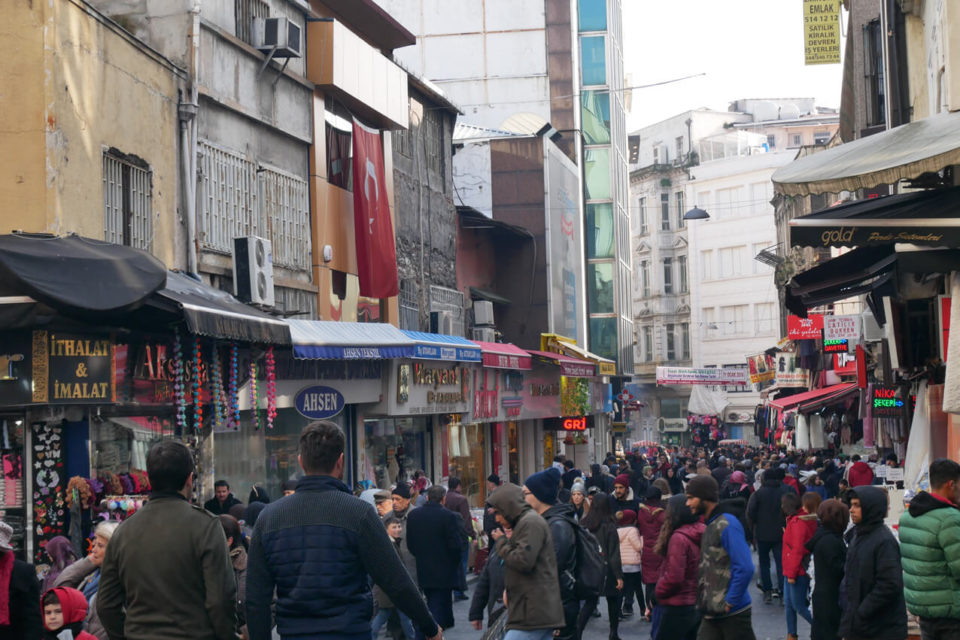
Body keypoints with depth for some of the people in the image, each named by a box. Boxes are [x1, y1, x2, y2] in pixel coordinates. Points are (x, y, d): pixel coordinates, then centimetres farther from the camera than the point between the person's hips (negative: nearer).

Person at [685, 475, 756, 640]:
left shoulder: (727, 525, -13)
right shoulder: (708, 526, 15)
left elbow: (745, 568, -21)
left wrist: (729, 603, -18)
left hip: (733, 614, -8)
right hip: (711, 615, 8)